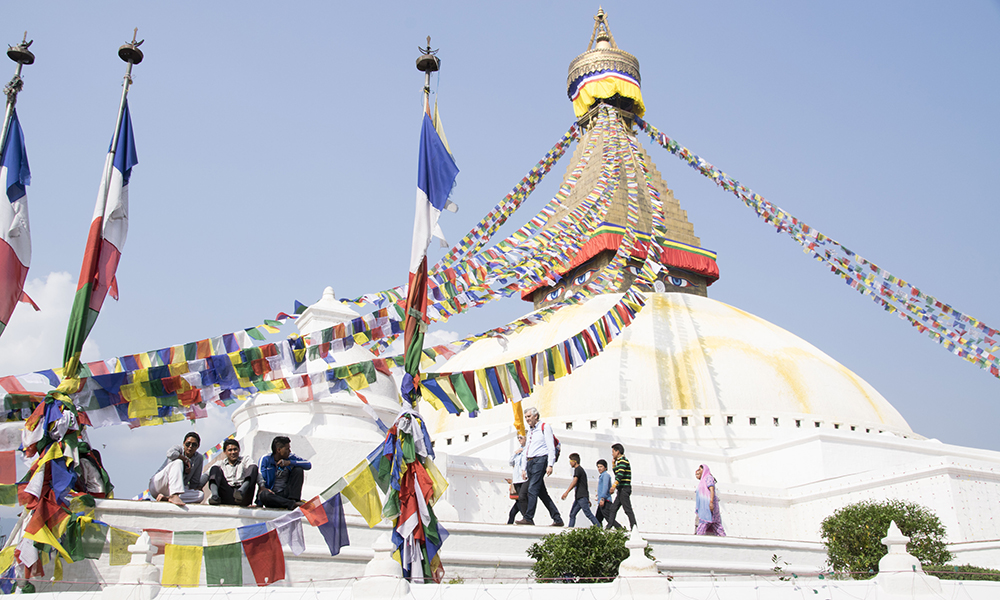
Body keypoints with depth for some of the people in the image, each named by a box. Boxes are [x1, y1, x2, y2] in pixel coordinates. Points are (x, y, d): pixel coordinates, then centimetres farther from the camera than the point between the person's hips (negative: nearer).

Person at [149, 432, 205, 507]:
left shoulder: (199, 458, 6)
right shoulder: (179, 449, -3)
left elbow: (194, 483, 7)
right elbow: (170, 453, -31)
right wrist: (186, 460, -18)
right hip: (157, 484, -4)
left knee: (201, 495, -21)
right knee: (178, 462, -29)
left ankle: (166, 498, -31)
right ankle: (174, 496, -46)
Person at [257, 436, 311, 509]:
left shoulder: (290, 457, 6)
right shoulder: (265, 459, 1)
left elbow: (309, 465, -6)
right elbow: (259, 476, -8)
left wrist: (290, 462, -18)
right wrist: (262, 487, -30)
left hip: (285, 494, 3)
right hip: (272, 495, -3)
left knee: (298, 469, -11)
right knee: (264, 495, -38)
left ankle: (294, 499, -20)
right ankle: (292, 504, -38)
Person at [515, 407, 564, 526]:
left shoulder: (544, 428, -1)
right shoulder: (529, 431, 22)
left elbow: (551, 447, -8)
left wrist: (550, 465, -16)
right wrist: (525, 468, 19)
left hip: (540, 460, -8)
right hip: (530, 462, 8)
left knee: (532, 489, -17)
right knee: (541, 492, 6)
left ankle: (528, 518, -20)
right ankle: (557, 519, 9)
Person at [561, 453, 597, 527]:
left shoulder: (578, 469, -6)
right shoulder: (581, 469, 24)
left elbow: (574, 481, -21)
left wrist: (566, 492, -29)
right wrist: (588, 499, 28)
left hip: (582, 496, -10)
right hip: (579, 497, 10)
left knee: (588, 514, -11)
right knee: (572, 514, 3)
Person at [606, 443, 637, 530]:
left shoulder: (623, 460, -11)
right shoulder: (620, 461, 20)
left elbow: (620, 474, -24)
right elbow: (617, 474, 32)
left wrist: (614, 484, -33)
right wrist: (613, 463, 22)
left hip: (624, 489, -10)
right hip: (622, 490, 10)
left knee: (628, 509, -11)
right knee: (613, 508, 9)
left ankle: (634, 528, -12)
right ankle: (609, 526, 9)